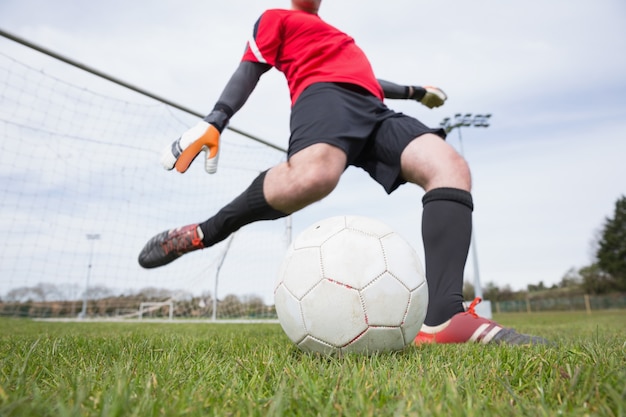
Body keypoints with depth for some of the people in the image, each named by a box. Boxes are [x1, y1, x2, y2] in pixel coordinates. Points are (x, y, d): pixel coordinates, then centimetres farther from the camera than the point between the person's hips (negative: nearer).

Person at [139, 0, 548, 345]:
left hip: (373, 109, 7)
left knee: (452, 168, -20)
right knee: (311, 176, -42)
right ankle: (202, 234, -18)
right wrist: (214, 122, -4)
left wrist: (414, 91, 54)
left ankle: (446, 320, -35)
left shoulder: (334, 36, 45)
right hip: (326, 94, -6)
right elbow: (249, 70, 12)